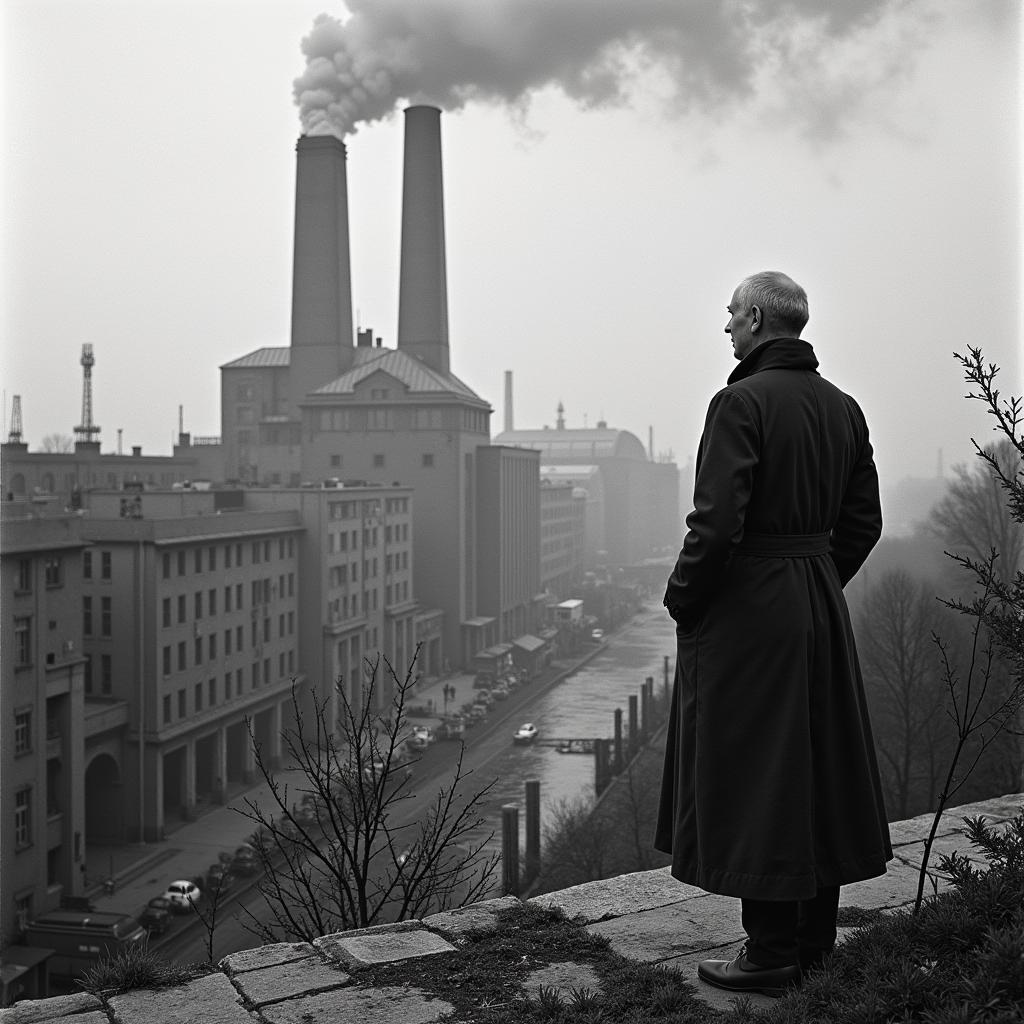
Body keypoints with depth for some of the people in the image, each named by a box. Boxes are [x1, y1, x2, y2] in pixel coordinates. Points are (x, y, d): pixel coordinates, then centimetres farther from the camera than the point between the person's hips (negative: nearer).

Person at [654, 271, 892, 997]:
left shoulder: (742, 401, -15)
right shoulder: (842, 407, 8)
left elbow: (717, 521, -21)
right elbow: (864, 522, 11)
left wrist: (682, 600, -8)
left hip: (745, 607, -8)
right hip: (821, 606, 8)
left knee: (751, 777, 1)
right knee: (820, 765, 15)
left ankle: (771, 954, 8)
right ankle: (815, 936, 27)